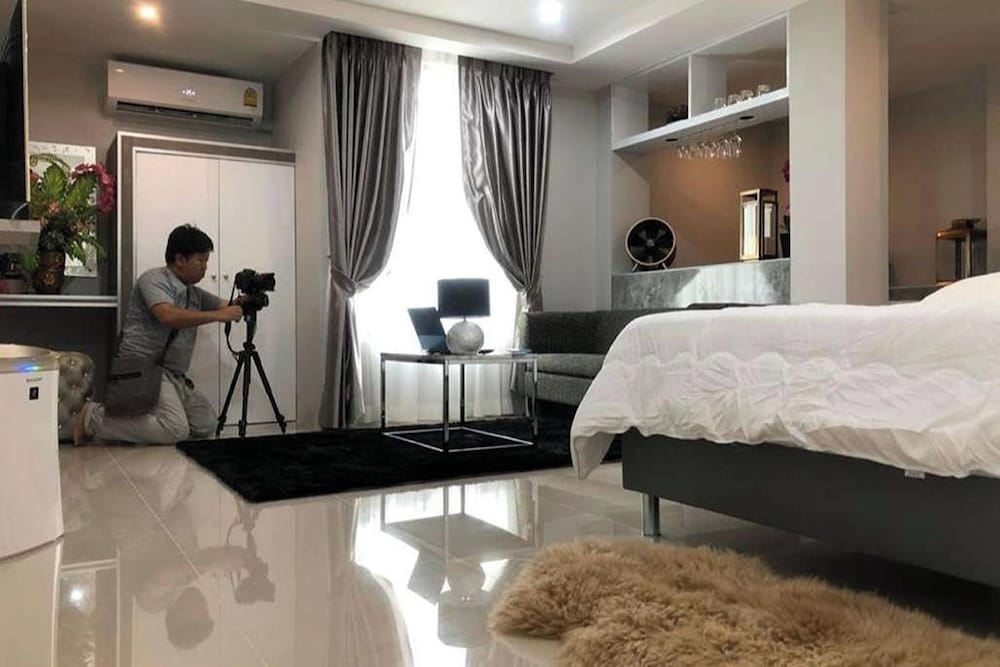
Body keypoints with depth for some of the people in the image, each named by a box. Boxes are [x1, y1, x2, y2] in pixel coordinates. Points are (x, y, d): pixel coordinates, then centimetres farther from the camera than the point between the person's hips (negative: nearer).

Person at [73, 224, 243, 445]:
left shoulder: (194, 293, 17)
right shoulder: (154, 279, -7)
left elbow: (228, 308, 18)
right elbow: (169, 316, -24)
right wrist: (218, 315, -20)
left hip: (174, 375, 9)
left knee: (207, 423, 0)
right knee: (177, 430, -24)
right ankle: (94, 417, -8)